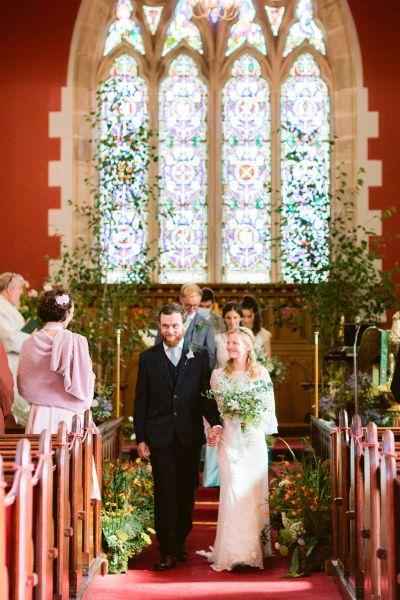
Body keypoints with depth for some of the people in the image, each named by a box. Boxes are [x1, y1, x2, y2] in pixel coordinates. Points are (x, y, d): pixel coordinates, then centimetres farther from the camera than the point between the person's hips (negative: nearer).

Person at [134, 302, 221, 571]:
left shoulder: (200, 355, 5)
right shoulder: (148, 358, 5)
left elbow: (207, 394, 3)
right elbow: (141, 401, 5)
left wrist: (215, 422, -14)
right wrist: (140, 438, 0)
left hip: (190, 436, 1)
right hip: (160, 436, -1)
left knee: (187, 492, 9)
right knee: (165, 493, -4)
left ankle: (180, 541, 25)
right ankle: (168, 551, 0)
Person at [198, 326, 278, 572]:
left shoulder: (261, 374, 4)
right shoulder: (218, 374, 7)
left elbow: (270, 410, 6)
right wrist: (211, 431, -7)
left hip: (254, 439, 0)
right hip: (229, 439, 0)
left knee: (254, 492, 0)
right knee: (233, 491, -7)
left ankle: (255, 549, 11)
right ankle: (234, 551, -1)